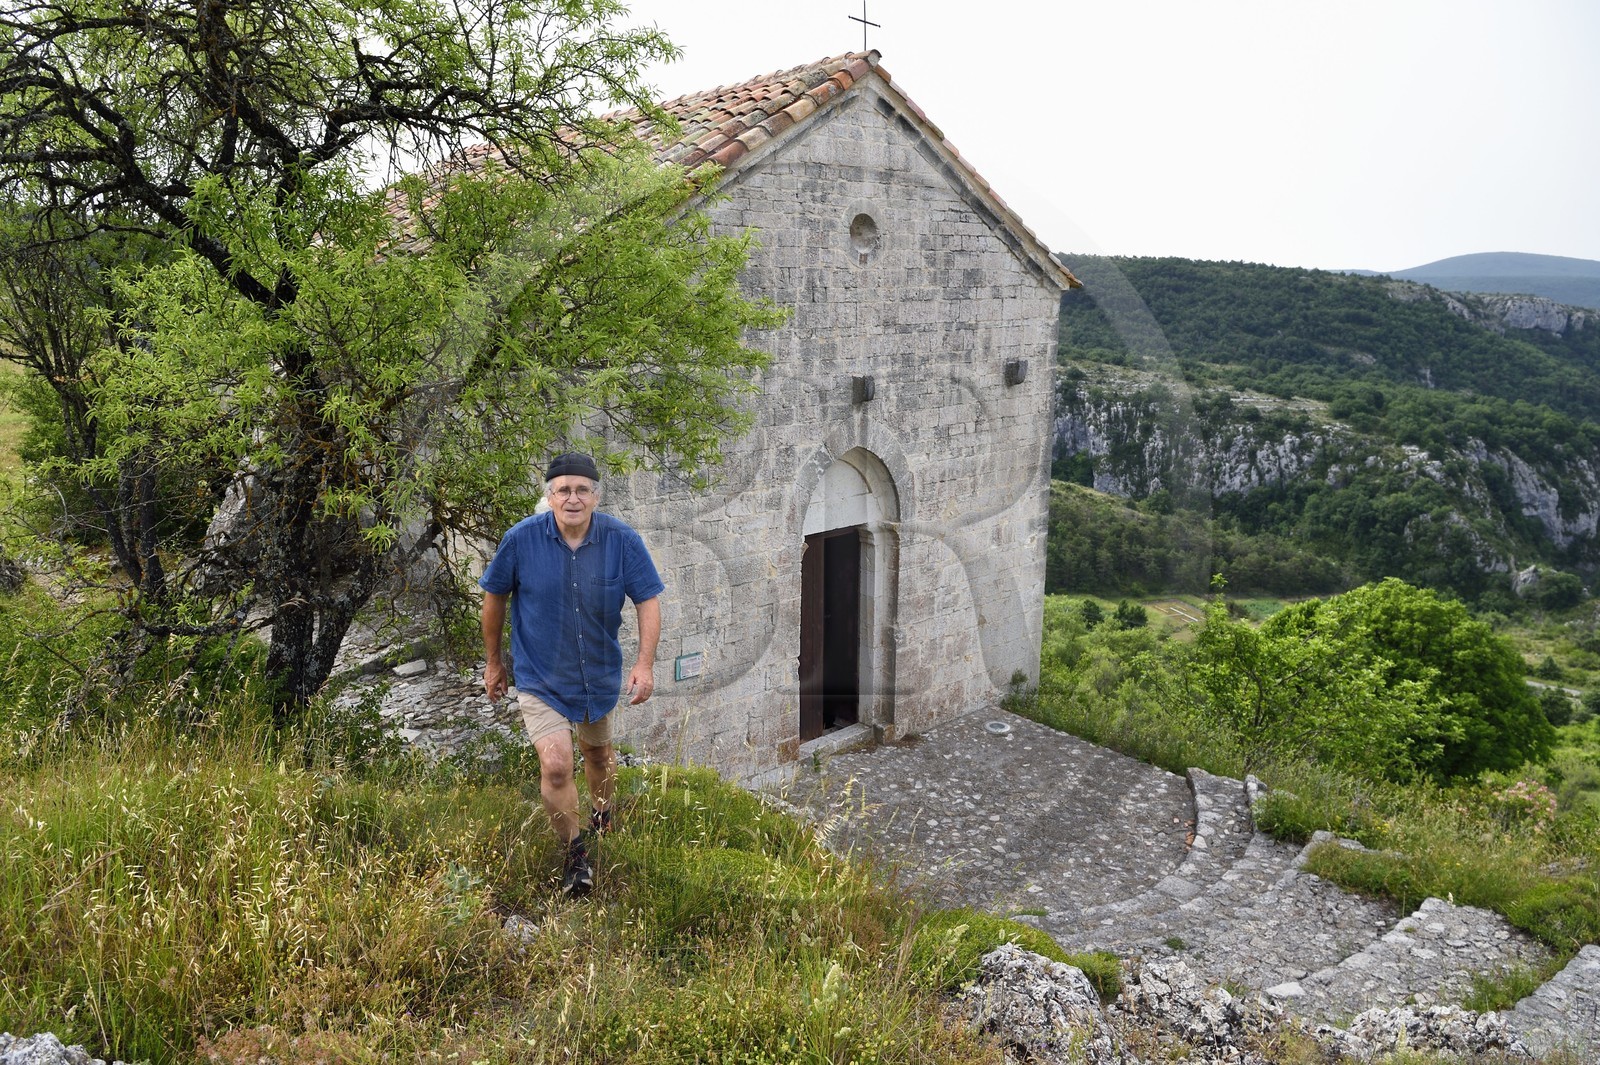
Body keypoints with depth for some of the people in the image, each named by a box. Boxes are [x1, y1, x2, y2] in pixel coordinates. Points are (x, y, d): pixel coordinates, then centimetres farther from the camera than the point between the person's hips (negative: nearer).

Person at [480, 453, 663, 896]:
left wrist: (645, 664, -20)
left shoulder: (622, 540, -15)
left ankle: (603, 815, 56)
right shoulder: (521, 539, -16)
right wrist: (493, 660, 7)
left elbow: (648, 600, -8)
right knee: (555, 765, -16)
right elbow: (495, 597, -1)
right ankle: (576, 851, 10)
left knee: (598, 753, 23)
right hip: (540, 677, -2)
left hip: (599, 673, 3)